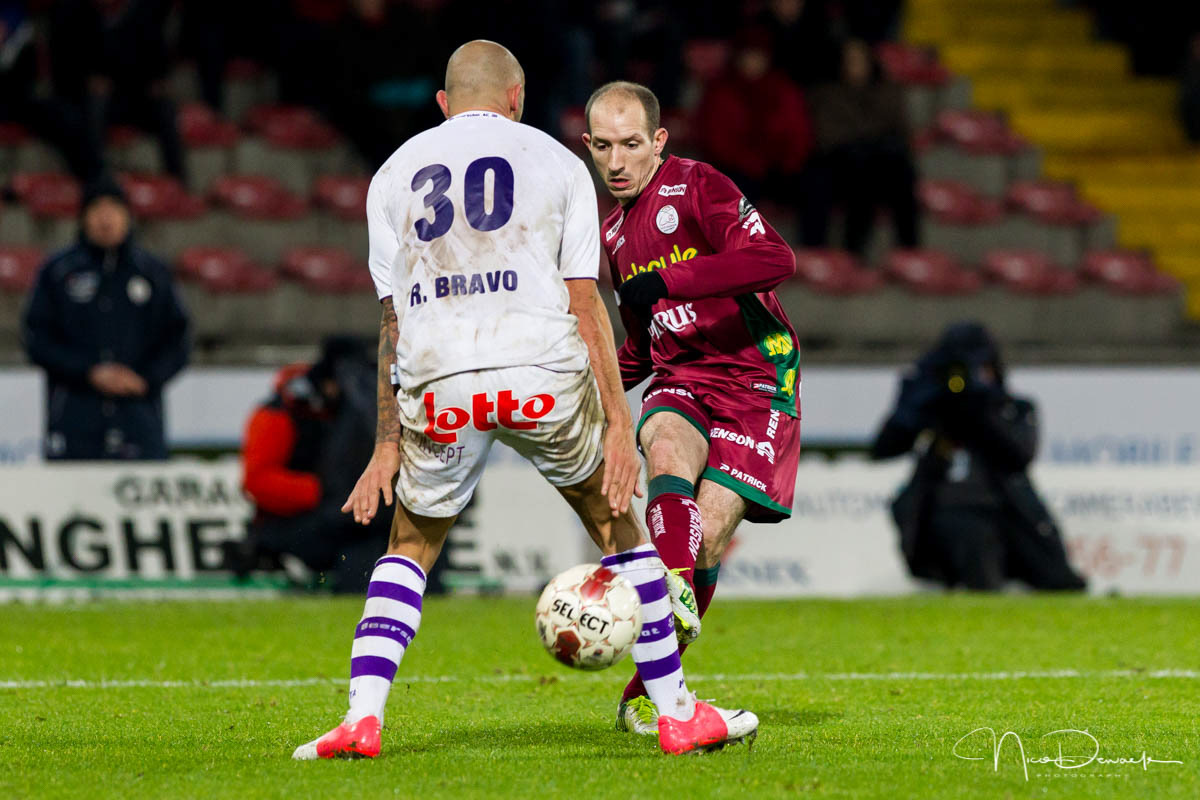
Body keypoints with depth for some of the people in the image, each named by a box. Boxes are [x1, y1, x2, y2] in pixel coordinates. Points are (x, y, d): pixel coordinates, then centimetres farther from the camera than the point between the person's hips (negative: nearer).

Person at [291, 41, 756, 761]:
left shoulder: (396, 173, 18)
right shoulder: (555, 161, 13)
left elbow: (393, 320, 14)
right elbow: (584, 302, 6)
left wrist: (387, 446, 15)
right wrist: (619, 425, 5)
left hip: (438, 379, 2)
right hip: (542, 370, -1)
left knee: (411, 546, 19)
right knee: (619, 528, 16)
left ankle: (362, 715, 1)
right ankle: (678, 714, 17)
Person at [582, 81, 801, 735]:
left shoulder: (696, 186, -9)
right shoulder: (615, 232, 16)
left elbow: (774, 259, -24)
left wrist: (669, 279, -28)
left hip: (755, 376, -5)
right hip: (679, 380, 5)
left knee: (708, 532, -14)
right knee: (668, 448, -32)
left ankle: (649, 688, -1)